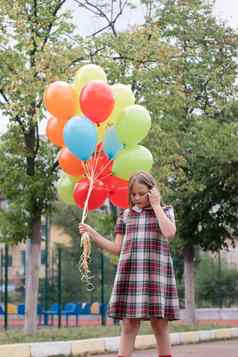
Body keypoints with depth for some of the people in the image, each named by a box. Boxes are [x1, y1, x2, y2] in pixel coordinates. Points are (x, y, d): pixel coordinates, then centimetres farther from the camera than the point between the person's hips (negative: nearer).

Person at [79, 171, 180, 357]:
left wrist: (156, 205, -4)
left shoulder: (165, 211, 10)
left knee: (160, 325, -2)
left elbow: (169, 233, -12)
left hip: (156, 274, -2)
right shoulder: (126, 215, 16)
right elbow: (117, 248, 14)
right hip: (130, 274, 2)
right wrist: (92, 233, 6)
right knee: (129, 325, -2)